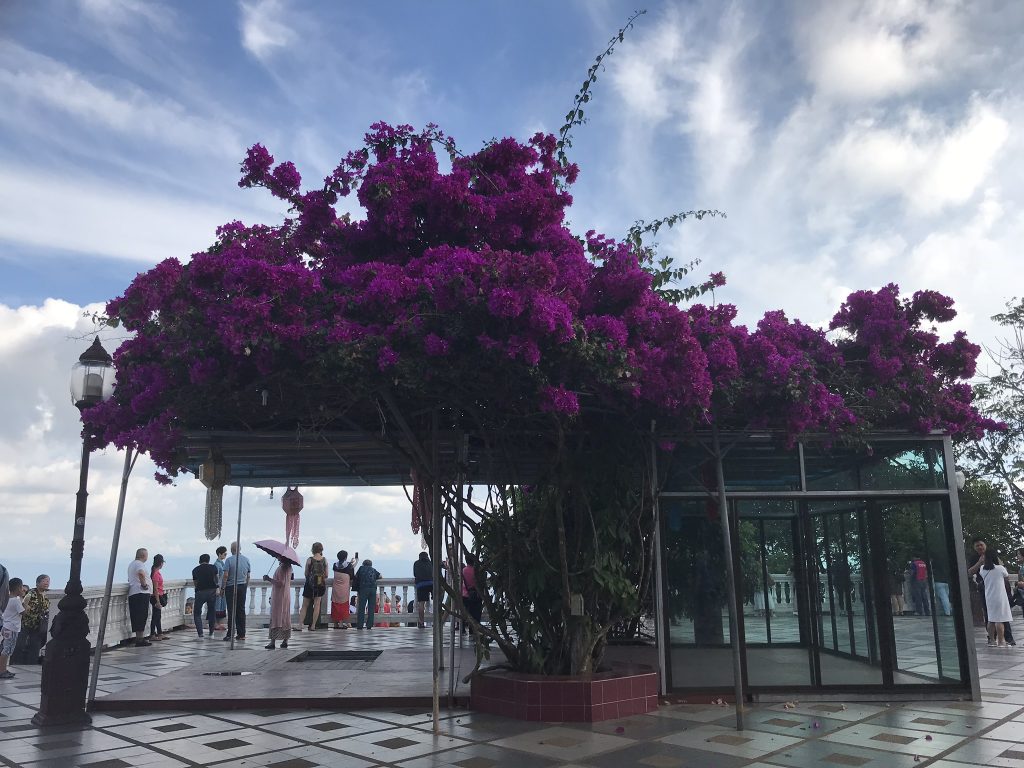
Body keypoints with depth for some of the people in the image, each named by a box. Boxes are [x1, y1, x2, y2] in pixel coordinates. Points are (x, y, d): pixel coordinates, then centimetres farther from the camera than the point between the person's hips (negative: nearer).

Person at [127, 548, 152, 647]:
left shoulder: (132, 564, 23)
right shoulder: (140, 564, -9)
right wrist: (144, 584, -20)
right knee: (142, 616, -8)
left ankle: (138, 638, 14)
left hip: (132, 594, 10)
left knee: (137, 617, 11)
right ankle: (139, 639, -9)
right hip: (141, 593, -10)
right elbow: (141, 573, -33)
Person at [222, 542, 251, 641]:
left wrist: (222, 588, -6)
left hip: (231, 587, -4)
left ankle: (230, 634, -2)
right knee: (241, 610, 8)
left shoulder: (229, 560, -9)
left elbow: (226, 575, -13)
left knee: (231, 611, -1)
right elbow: (248, 576, 9)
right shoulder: (246, 560, 6)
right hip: (242, 587, 4)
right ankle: (241, 634, 9)